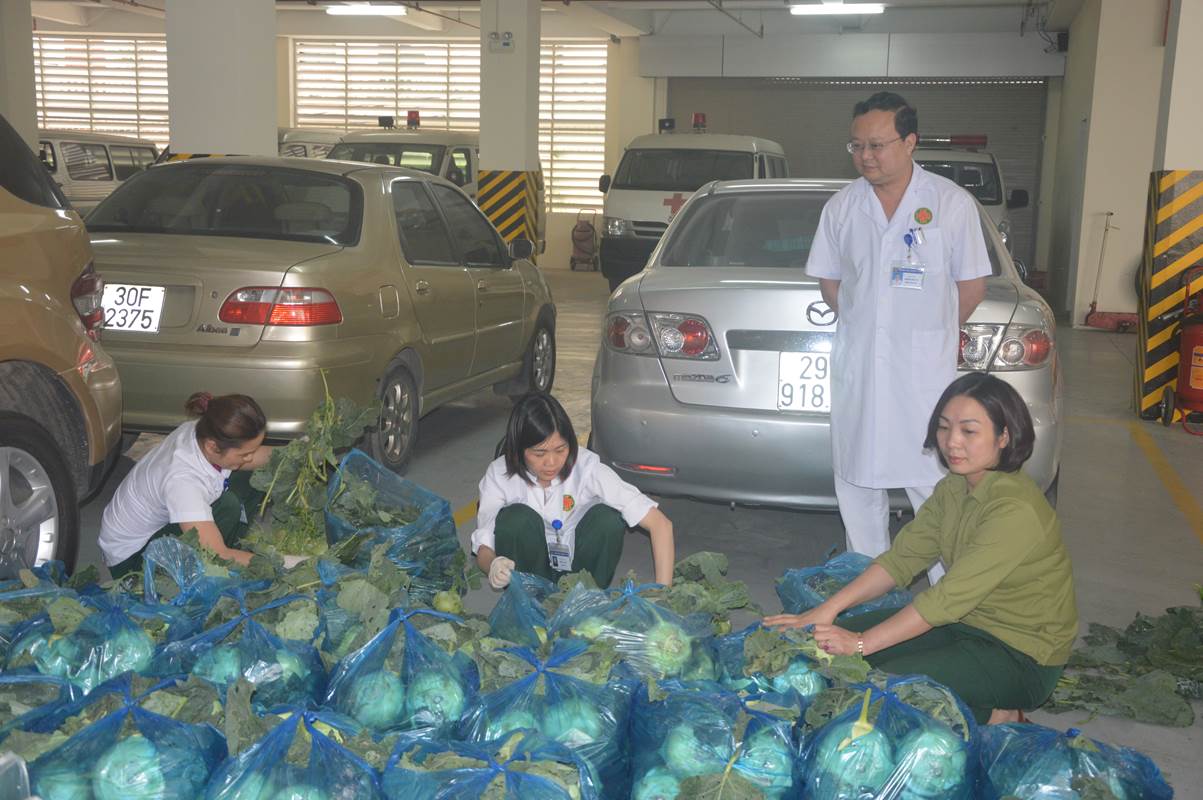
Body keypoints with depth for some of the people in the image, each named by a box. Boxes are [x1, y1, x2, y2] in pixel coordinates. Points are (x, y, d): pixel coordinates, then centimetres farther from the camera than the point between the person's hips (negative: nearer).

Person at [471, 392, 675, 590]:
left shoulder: (586, 467, -22)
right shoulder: (499, 475, -17)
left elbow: (660, 523, -26)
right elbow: (483, 546, -15)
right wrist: (493, 565, -41)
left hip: (578, 564, 0)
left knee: (608, 517, -28)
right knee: (515, 517, -29)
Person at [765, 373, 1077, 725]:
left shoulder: (1015, 510, -27)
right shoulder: (953, 488, 0)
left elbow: (948, 598, -28)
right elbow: (901, 558, -2)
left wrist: (862, 643, -24)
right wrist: (827, 610, -12)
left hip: (1022, 655, -9)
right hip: (968, 621, 9)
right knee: (839, 637, 0)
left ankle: (993, 717, 1)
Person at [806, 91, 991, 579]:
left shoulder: (952, 203, -4)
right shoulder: (841, 207, 4)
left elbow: (972, 285, 2)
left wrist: (928, 334, 10)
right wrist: (864, 326, 8)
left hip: (925, 370, -3)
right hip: (857, 368, 4)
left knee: (934, 487, -4)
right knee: (857, 484, 11)